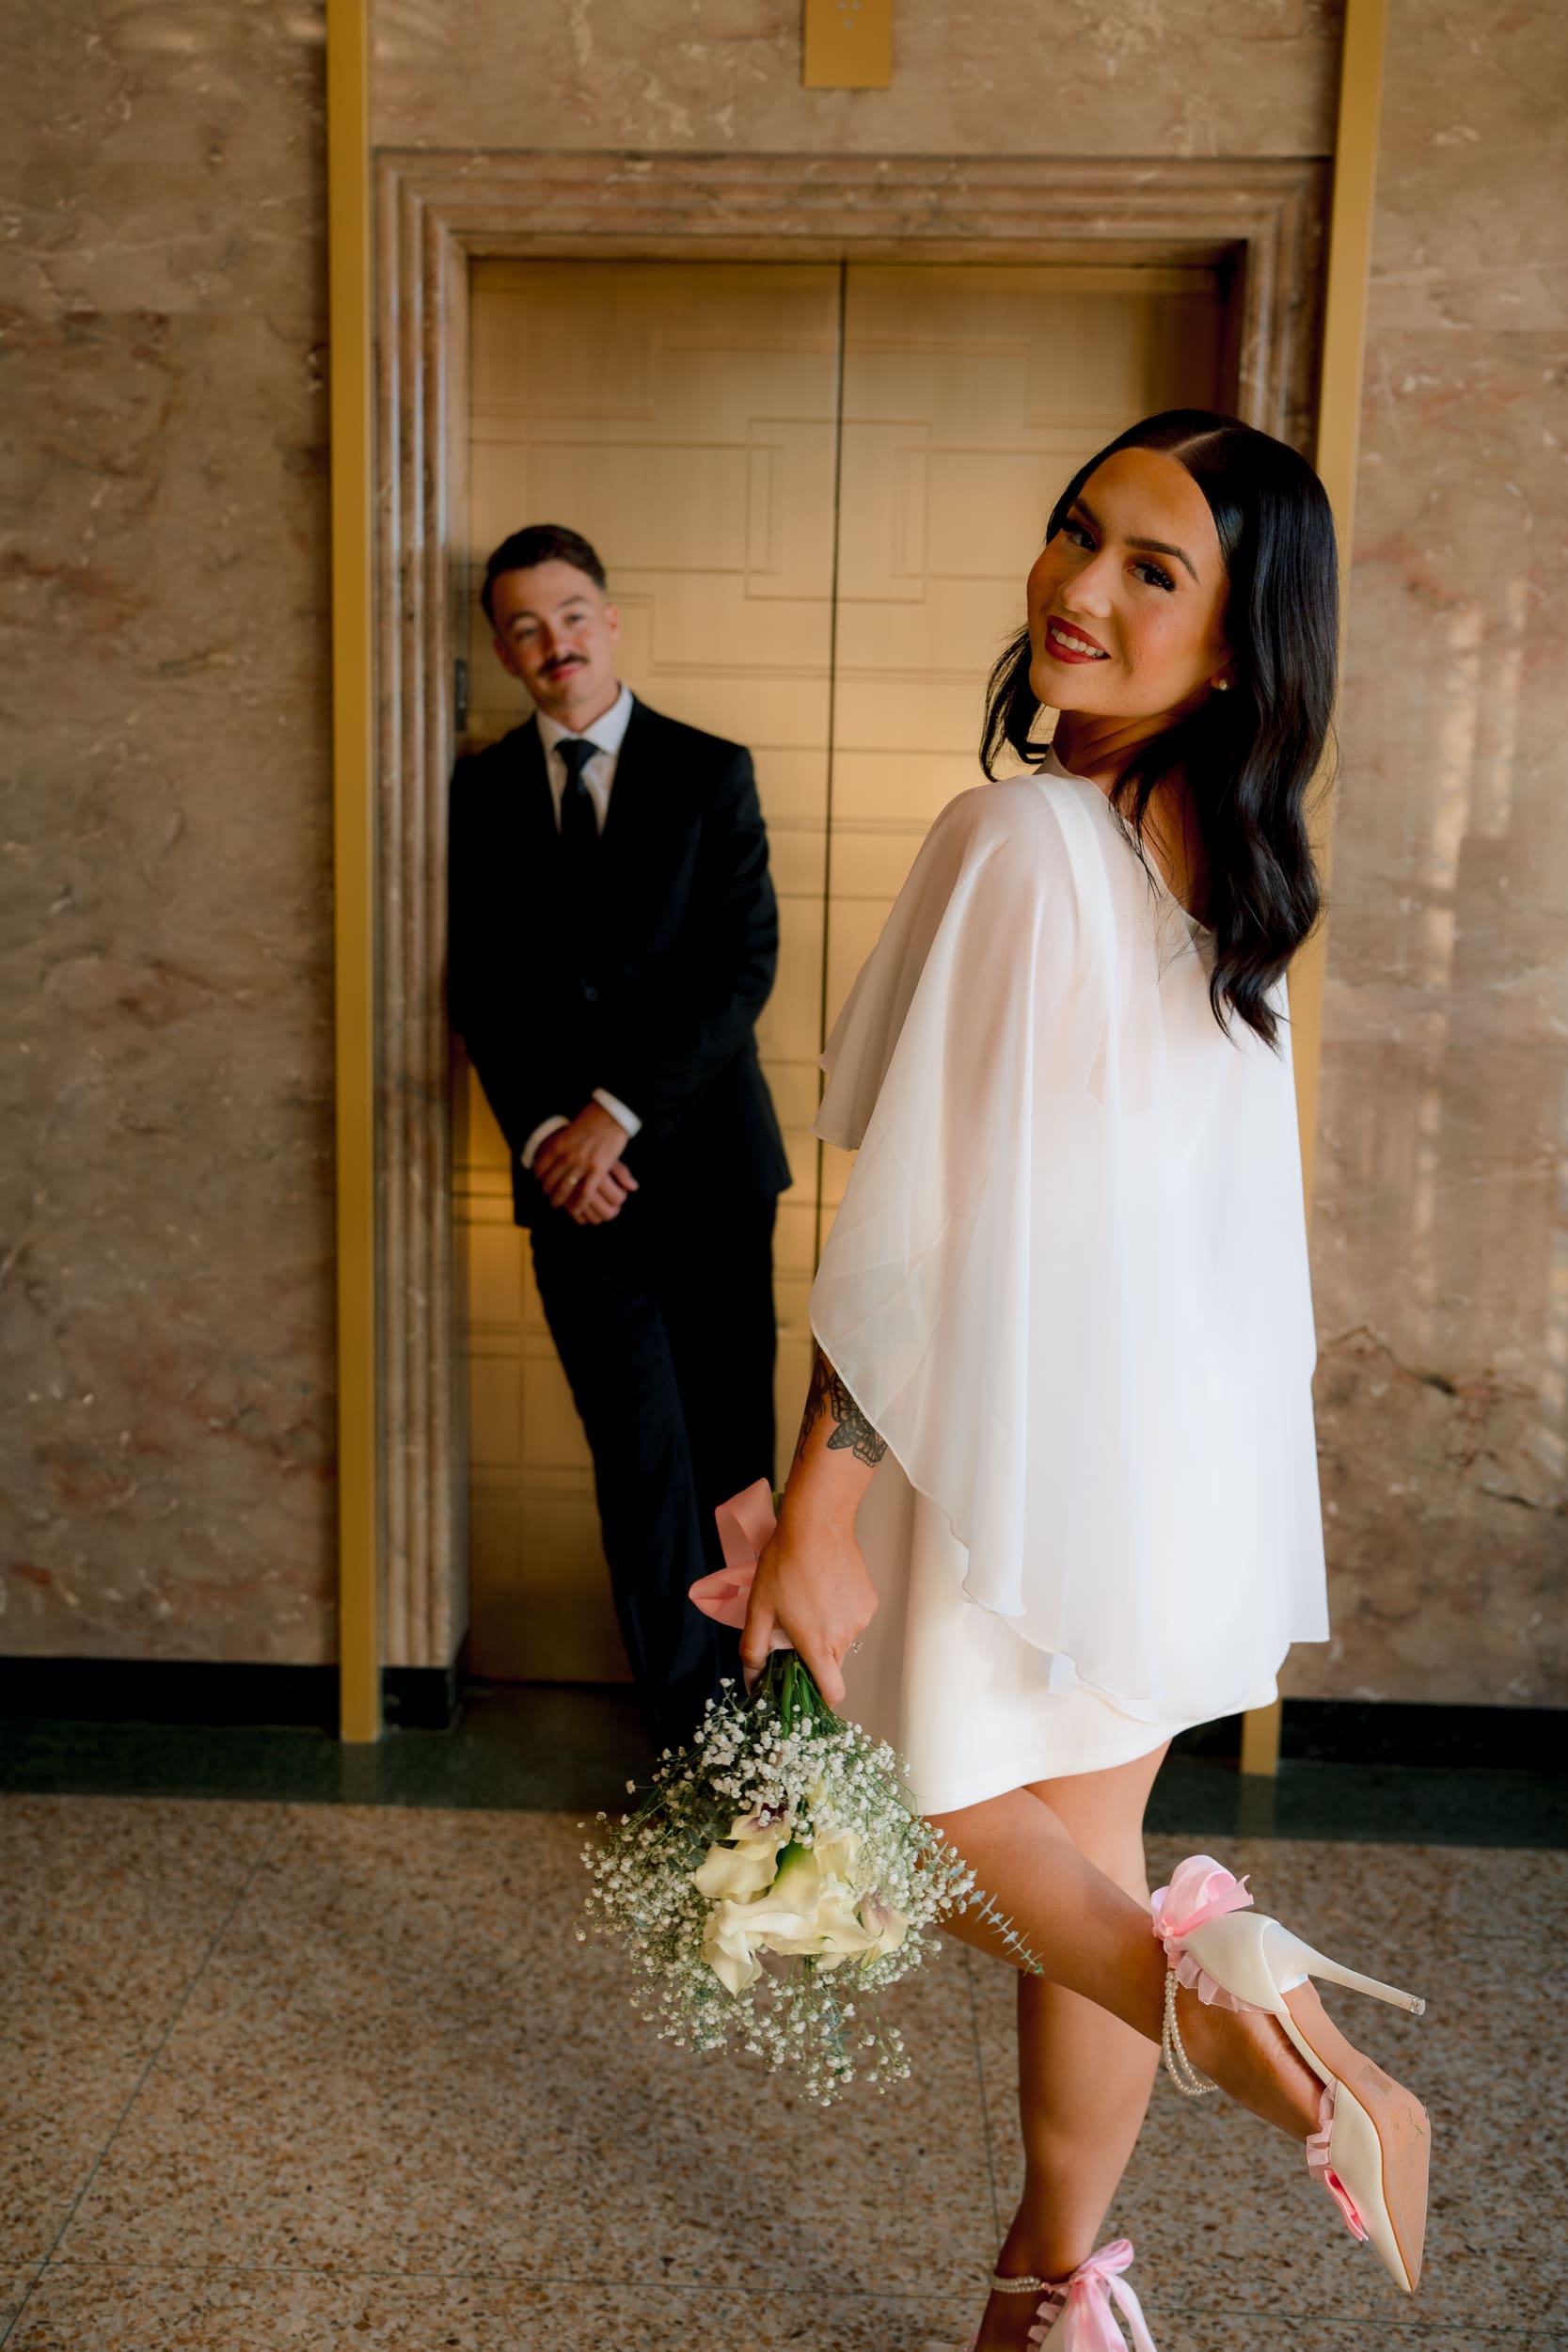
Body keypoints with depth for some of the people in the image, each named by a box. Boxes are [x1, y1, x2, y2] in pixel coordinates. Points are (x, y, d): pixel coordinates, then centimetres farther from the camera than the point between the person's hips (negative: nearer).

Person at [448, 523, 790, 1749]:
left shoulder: (710, 772, 2)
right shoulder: (484, 790, 9)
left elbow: (744, 965, -7)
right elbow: (479, 990, 7)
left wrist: (620, 1109, -14)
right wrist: (544, 1131, -8)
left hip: (705, 1152, -1)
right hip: (571, 1170, 1)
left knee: (730, 1434, 5)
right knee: (641, 1449, 1)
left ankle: (735, 1658, 27)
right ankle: (694, 1714, 13)